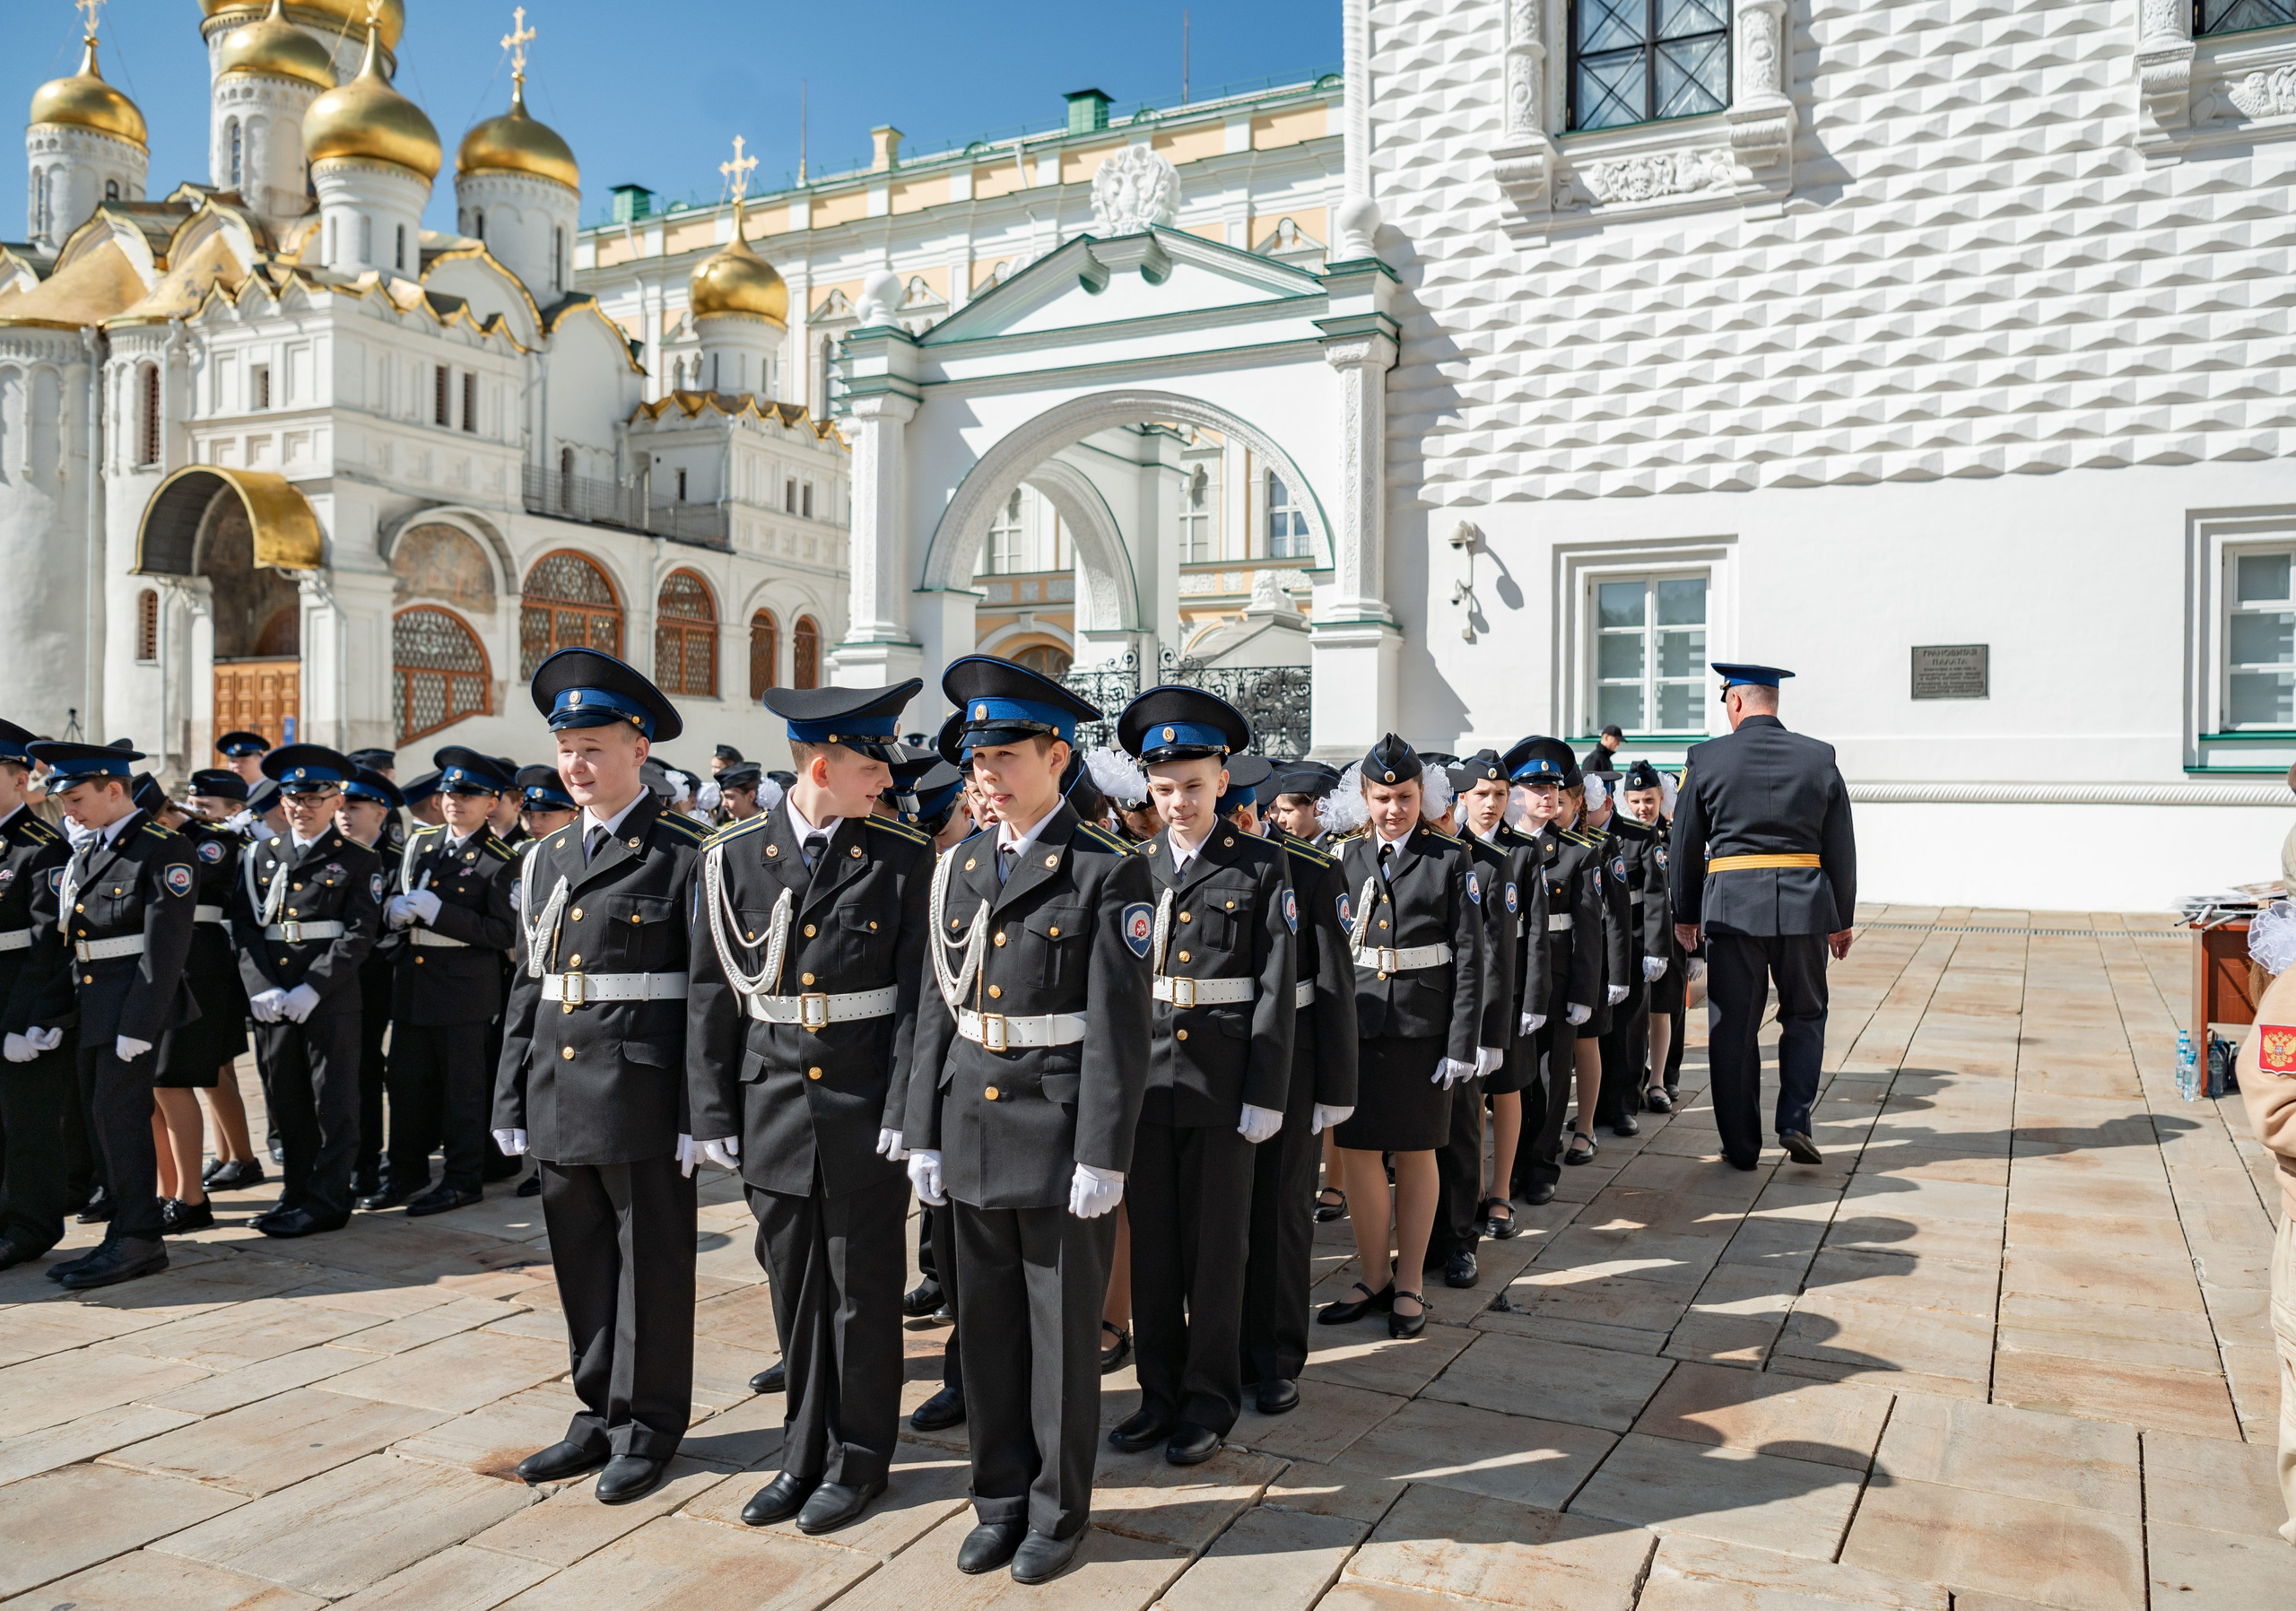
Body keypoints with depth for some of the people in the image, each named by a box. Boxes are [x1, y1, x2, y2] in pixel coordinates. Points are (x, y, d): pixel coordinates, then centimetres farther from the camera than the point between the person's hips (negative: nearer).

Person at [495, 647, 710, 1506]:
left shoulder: (686, 854, -8)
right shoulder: (544, 859, 13)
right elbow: (527, 985, 15)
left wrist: (700, 1112, -14)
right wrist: (511, 1100, 11)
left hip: (644, 1095, -6)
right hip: (560, 1093, 6)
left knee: (651, 1265, 6)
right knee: (581, 1264, 16)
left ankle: (647, 1428, 21)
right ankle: (600, 1416, 31)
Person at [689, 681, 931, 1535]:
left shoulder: (904, 858, -4)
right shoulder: (733, 857, 0)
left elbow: (917, 994, -5)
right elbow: (712, 996, 4)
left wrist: (903, 1112, -10)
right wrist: (714, 1116, 3)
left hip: (865, 1115, -2)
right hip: (773, 1112, 2)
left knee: (862, 1293, 9)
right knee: (794, 1292, 13)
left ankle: (858, 1457, 27)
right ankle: (805, 1453, 31)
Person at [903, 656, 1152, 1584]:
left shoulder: (1108, 872, -10)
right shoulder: (958, 867, 7)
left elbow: (1119, 1026, -12)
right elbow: (937, 1010, 10)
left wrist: (1103, 1156, -14)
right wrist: (923, 1134, 8)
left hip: (1060, 1132, -5)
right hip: (972, 1127, 5)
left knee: (1063, 1330, 9)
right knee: (986, 1324, 15)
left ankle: (1059, 1509, 27)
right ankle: (1001, 1498, 33)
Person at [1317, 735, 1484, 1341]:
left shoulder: (1451, 860, -1)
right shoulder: (1344, 859, 6)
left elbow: (1468, 958, -3)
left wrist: (1462, 1045, -9)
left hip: (1423, 1027, -2)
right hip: (1356, 1024, 2)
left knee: (1415, 1154, 8)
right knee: (1358, 1153, 5)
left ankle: (1409, 1285, 21)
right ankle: (1374, 1276, 23)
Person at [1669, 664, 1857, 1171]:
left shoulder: (1706, 758, -2)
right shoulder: (1819, 758, 4)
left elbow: (1686, 845, 2)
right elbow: (1841, 848, 6)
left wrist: (1686, 915, 12)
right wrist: (1842, 919, 14)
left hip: (1731, 906, -1)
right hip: (1805, 902, 2)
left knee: (1733, 1028, 7)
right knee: (1805, 1016, 19)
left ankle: (1741, 1146, 13)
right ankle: (1795, 1123, 8)